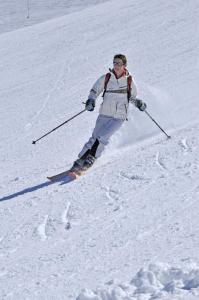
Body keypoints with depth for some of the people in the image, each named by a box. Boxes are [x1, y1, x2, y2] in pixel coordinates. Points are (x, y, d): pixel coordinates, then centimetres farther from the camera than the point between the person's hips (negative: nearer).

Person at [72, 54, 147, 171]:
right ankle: (81, 159, 6)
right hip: (105, 114, 1)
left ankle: (91, 157, -2)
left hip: (119, 116, -1)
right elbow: (95, 91, 7)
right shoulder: (106, 78, 1)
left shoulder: (129, 80, 1)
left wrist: (138, 103, -3)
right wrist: (91, 101, -11)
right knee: (95, 138, -3)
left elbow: (133, 97, 16)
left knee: (103, 137, -17)